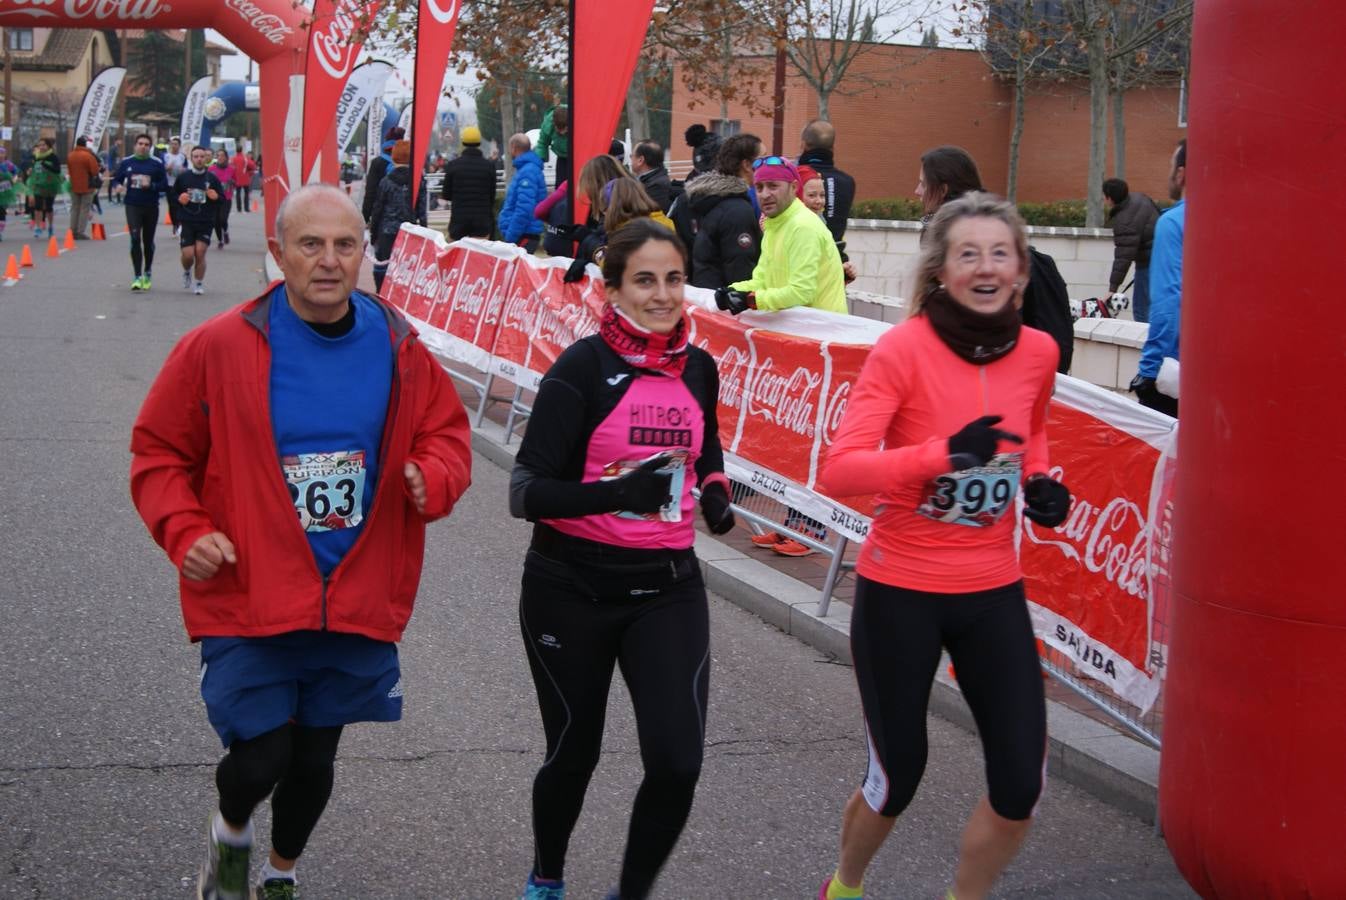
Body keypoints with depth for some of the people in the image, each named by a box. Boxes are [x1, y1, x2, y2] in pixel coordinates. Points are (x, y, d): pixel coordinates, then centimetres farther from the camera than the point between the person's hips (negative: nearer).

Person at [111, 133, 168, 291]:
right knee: (135, 239, -13)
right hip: (132, 206, 0)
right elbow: (116, 179, 13)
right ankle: (137, 277, -10)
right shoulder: (126, 162, 4)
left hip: (151, 207, 0)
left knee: (148, 241, 12)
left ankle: (148, 273, 33)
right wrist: (118, 185, -10)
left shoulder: (157, 163, -1)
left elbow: (165, 186, -2)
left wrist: (151, 185, -19)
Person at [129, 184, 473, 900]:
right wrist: (184, 532, -16)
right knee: (259, 759, -7)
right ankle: (230, 833, 32)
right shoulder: (219, 346, -10)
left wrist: (434, 477, -13)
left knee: (314, 759, 17)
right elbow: (158, 451, -1)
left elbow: (446, 433, 9)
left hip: (357, 600, 3)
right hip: (247, 599, -3)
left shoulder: (398, 349, -2)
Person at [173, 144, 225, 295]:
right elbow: (172, 194, 14)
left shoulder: (212, 178, 3)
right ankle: (187, 272, 27)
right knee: (188, 254, -7)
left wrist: (215, 197, -13)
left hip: (206, 222, 0)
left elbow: (223, 199, 9)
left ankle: (199, 284, 9)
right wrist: (179, 198, -8)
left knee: (200, 253, -6)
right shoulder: (183, 177, 3)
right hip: (186, 222, 0)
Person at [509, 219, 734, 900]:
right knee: (574, 754, 13)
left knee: (677, 763, -9)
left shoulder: (699, 368, 3)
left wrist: (714, 494, 2)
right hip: (573, 589, -3)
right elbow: (525, 492, -18)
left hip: (667, 588, 4)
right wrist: (616, 492, -32)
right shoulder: (583, 368, -13)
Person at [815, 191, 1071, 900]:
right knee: (897, 779, 9)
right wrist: (941, 453, -37)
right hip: (900, 592, -4)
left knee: (1021, 785, 2)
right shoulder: (903, 348, -16)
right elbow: (838, 471, -25)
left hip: (993, 592, 4)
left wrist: (1041, 485, 1)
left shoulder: (1038, 352, -2)